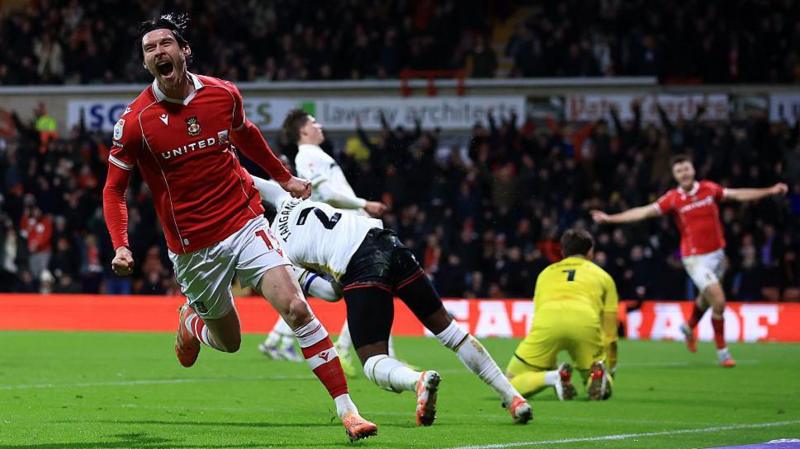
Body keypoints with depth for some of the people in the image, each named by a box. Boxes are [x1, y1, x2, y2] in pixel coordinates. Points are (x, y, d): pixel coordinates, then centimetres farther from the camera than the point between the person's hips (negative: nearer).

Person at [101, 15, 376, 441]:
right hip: (192, 249, -1)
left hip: (245, 224, 1)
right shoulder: (134, 121, -12)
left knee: (297, 309, -15)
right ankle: (192, 322, 49)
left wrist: (283, 177, 28)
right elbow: (113, 189, -2)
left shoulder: (223, 94, -3)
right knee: (229, 341, 11)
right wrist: (120, 246, -15)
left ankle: (346, 410, -14)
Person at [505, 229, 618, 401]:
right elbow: (609, 331, 31)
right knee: (600, 390, 20)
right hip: (586, 321, 0)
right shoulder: (602, 276, 33)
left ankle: (552, 377, -18)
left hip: (547, 320, 0)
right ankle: (598, 375, -17)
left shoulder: (546, 273, 38)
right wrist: (610, 368, 43)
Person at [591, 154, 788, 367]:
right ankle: (722, 351, 0)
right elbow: (644, 212, -13)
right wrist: (610, 218, -20)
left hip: (717, 254, 5)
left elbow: (737, 195, 4)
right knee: (719, 301, -15)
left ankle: (689, 327, 54)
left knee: (706, 299, 23)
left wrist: (770, 191, 0)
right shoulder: (673, 199, -10)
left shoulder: (709, 188, -1)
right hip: (695, 259, -5)